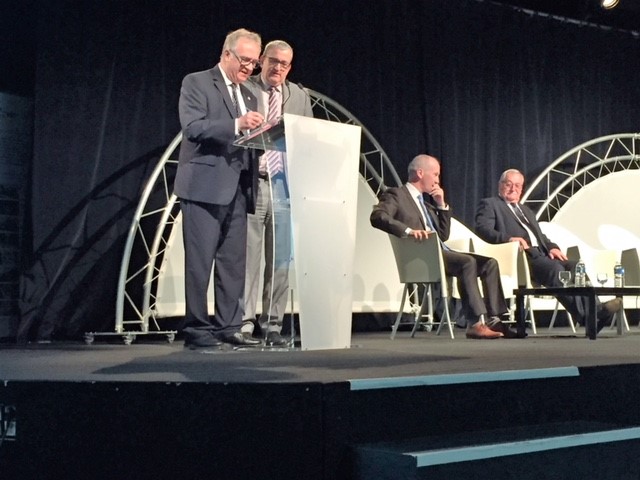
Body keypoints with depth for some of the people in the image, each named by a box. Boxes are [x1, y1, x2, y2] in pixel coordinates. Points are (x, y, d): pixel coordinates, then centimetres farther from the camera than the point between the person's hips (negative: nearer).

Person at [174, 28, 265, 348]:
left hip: (238, 188, 7)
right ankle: (196, 329, 0)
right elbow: (192, 127, -14)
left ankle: (228, 327, 11)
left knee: (234, 261, 5)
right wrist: (236, 124, -24)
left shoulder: (248, 95, 22)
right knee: (200, 261, -5)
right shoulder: (196, 83, 0)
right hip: (205, 186, -7)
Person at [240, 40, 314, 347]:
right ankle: (244, 324, 1)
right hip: (251, 182, -3)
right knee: (247, 256, -4)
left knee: (280, 259, 4)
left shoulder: (299, 96, 15)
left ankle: (272, 325, 10)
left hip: (284, 184, 3)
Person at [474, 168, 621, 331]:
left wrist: (552, 247, 3)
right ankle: (586, 315, -43)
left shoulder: (525, 210, 35)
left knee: (574, 266, -20)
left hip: (540, 254, 7)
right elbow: (482, 228, -7)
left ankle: (593, 308, -35)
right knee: (555, 268, -32)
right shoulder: (489, 204, 12)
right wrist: (509, 238, -24)